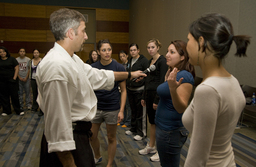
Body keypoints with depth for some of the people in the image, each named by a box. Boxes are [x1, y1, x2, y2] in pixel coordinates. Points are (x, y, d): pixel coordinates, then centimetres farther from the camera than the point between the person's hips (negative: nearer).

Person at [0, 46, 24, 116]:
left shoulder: (12, 59, 0)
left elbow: (16, 69, -2)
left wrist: (14, 78, -9)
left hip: (11, 81, -3)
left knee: (14, 95, -1)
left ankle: (18, 110, 9)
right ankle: (6, 111, 21)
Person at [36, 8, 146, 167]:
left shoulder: (72, 59, 7)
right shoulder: (56, 66, -26)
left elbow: (97, 76, 19)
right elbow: (57, 120, -28)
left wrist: (130, 74, 27)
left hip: (79, 134, 10)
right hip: (68, 139, -10)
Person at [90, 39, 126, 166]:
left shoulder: (118, 67, -7)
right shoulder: (93, 67, -1)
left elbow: (123, 90, -4)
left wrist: (121, 110, -10)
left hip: (112, 108, -2)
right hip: (96, 107, 3)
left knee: (111, 138, 10)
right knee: (92, 136, 13)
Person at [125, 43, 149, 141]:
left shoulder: (144, 60, -10)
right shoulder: (129, 61, 14)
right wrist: (127, 84, 18)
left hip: (139, 90, -8)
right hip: (130, 90, 8)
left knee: (140, 113, -1)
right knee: (133, 111, 19)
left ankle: (141, 133, 10)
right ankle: (133, 129, 33)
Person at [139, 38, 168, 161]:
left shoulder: (162, 61, -11)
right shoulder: (150, 61, 14)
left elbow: (162, 81, -17)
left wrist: (157, 100, -18)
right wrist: (144, 97, 17)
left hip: (157, 94, -8)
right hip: (149, 94, 8)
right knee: (152, 122, 16)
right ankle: (151, 147, 30)